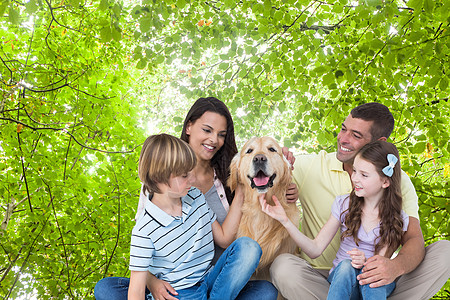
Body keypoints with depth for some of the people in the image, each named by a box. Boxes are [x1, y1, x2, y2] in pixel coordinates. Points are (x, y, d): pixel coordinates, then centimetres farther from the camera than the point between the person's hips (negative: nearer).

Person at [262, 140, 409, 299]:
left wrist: (366, 263, -32)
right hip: (340, 278, 1)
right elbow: (315, 250, -6)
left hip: (375, 286, 0)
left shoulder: (397, 219, -5)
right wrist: (285, 221, -19)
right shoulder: (344, 204, -3)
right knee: (346, 265, -33)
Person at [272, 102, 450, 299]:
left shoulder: (398, 181, -1)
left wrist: (396, 266, -34)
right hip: (321, 279, -1)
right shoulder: (310, 166, -3)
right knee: (283, 266, -33)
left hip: (372, 278, 1)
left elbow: (414, 239, -10)